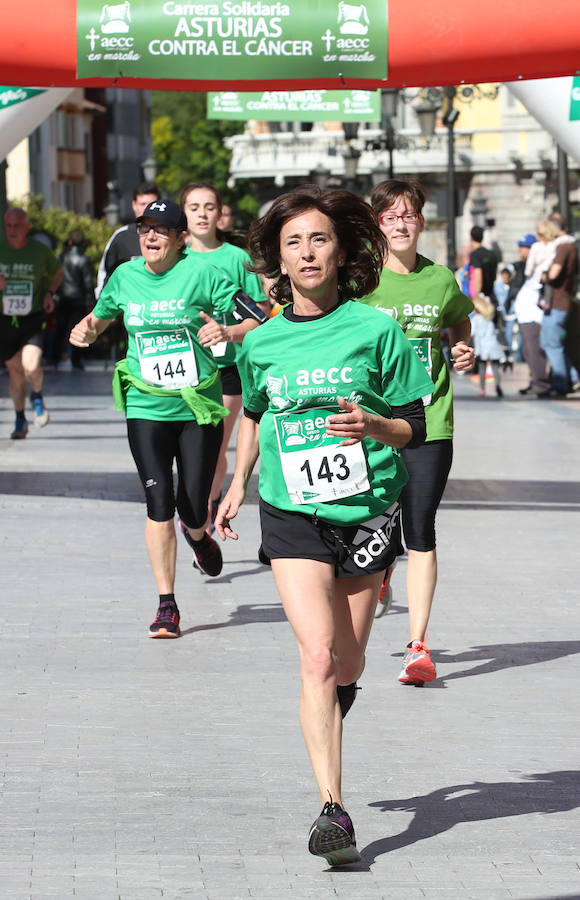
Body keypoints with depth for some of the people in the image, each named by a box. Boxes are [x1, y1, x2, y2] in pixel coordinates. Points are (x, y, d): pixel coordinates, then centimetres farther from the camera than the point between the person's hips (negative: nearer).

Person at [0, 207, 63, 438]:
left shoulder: (40, 251, -3)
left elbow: (57, 271, 17)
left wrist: (50, 293, 0)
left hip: (34, 318, -2)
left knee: (31, 367, -21)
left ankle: (37, 396, 12)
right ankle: (20, 420, 26)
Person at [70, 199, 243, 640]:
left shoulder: (200, 273, -8)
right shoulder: (125, 277, 3)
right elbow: (100, 317, 22)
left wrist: (225, 330, -26)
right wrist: (85, 330, -1)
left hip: (198, 407, -2)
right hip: (147, 408, 2)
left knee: (193, 506, 2)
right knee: (160, 504, -8)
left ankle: (197, 535, 43)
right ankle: (167, 606, 0)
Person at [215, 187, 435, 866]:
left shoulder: (375, 330, -4)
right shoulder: (261, 343, 3)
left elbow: (415, 426, 0)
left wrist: (372, 426, -20)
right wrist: (238, 484, 27)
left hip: (367, 511, 0)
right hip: (291, 513, 0)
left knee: (347, 670, 9)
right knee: (318, 659, -16)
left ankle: (325, 727, 44)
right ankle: (333, 810, -19)